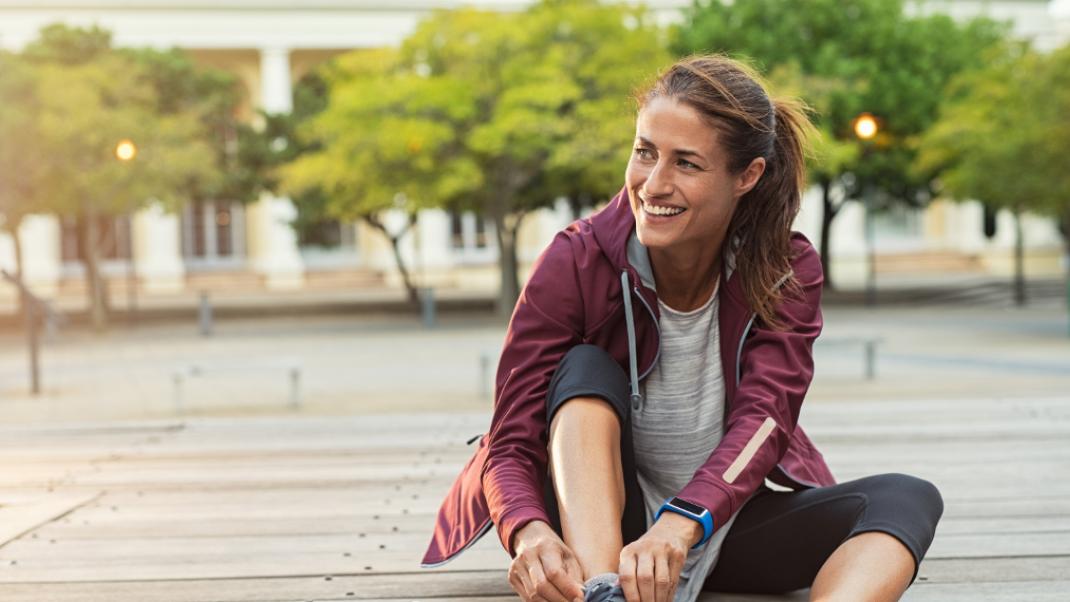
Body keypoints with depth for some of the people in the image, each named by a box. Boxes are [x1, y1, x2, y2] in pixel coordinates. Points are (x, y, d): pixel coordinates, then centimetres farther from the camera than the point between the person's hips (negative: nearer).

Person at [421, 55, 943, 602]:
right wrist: (530, 533, -44)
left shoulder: (786, 270, -10)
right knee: (586, 369, -27)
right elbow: (510, 446, -20)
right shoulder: (576, 263, -16)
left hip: (727, 515, 2)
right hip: (597, 524, -1)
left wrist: (681, 525, -45)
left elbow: (762, 422, -25)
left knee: (906, 500, -24)